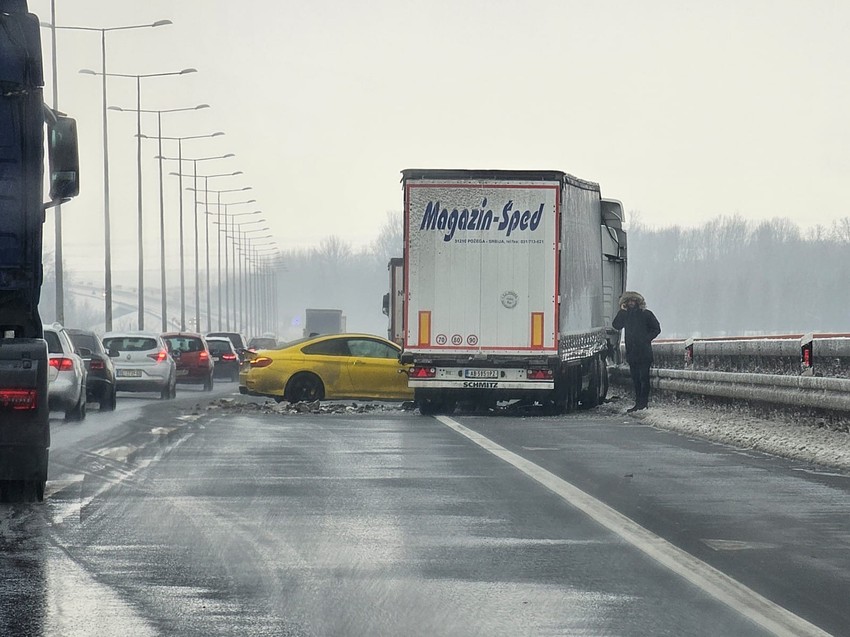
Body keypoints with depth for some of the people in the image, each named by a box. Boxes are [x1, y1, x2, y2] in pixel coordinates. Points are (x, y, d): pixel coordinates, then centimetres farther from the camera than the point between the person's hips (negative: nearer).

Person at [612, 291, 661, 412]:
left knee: (644, 378, -8)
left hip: (644, 353, -5)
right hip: (631, 352, 5)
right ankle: (638, 403, 10)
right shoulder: (626, 315, 13)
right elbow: (616, 325, 4)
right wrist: (622, 311, -2)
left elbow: (656, 329, 2)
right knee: (635, 379, 7)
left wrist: (647, 338, -10)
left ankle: (644, 402, -8)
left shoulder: (646, 314, 1)